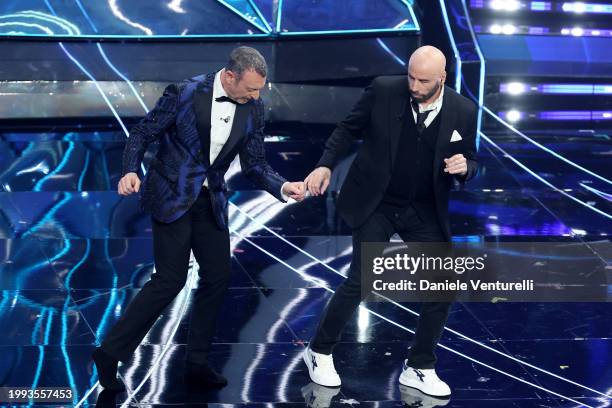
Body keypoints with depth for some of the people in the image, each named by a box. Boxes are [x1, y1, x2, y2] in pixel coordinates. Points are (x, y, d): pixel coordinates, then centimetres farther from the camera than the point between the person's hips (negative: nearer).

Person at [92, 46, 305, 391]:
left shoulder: (253, 109, -3)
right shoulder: (184, 94, -17)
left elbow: (255, 165, 1)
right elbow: (142, 134, -7)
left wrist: (284, 187, -17)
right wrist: (131, 171, -25)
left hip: (211, 201, 6)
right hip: (172, 197, -5)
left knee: (218, 277, 4)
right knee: (171, 279, -9)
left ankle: (197, 361, 19)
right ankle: (110, 352, 3)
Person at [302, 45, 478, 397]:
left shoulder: (463, 111, -9)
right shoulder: (383, 90, -13)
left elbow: (470, 163, 3)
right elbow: (349, 129, 1)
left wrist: (464, 167, -20)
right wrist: (326, 164, -11)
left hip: (425, 211, 3)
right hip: (375, 204, -2)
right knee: (361, 282, -7)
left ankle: (420, 368, 18)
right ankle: (320, 352, 16)